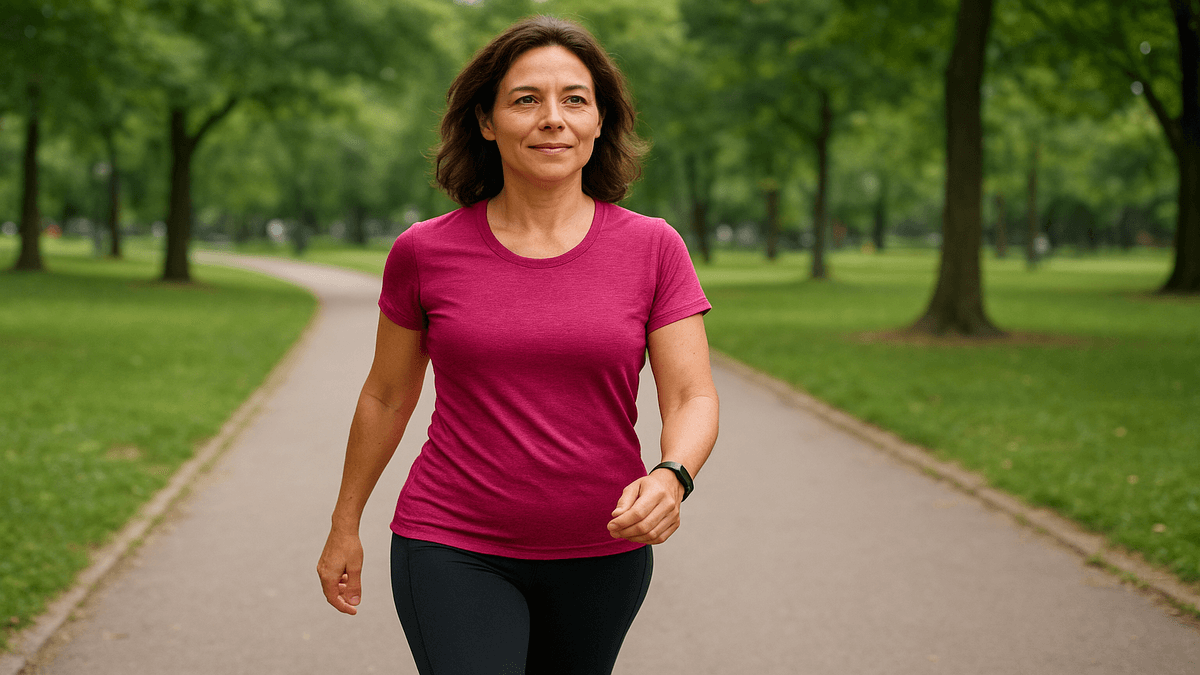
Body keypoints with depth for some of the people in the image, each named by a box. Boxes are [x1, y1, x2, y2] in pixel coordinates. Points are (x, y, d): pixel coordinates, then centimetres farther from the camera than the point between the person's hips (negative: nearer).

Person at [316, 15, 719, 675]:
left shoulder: (652, 248, -4)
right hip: (455, 552, -1)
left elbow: (693, 399, -5)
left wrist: (670, 479, -26)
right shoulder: (425, 252, -3)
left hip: (601, 557, 2)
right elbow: (387, 397, 9)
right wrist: (344, 526, 17)